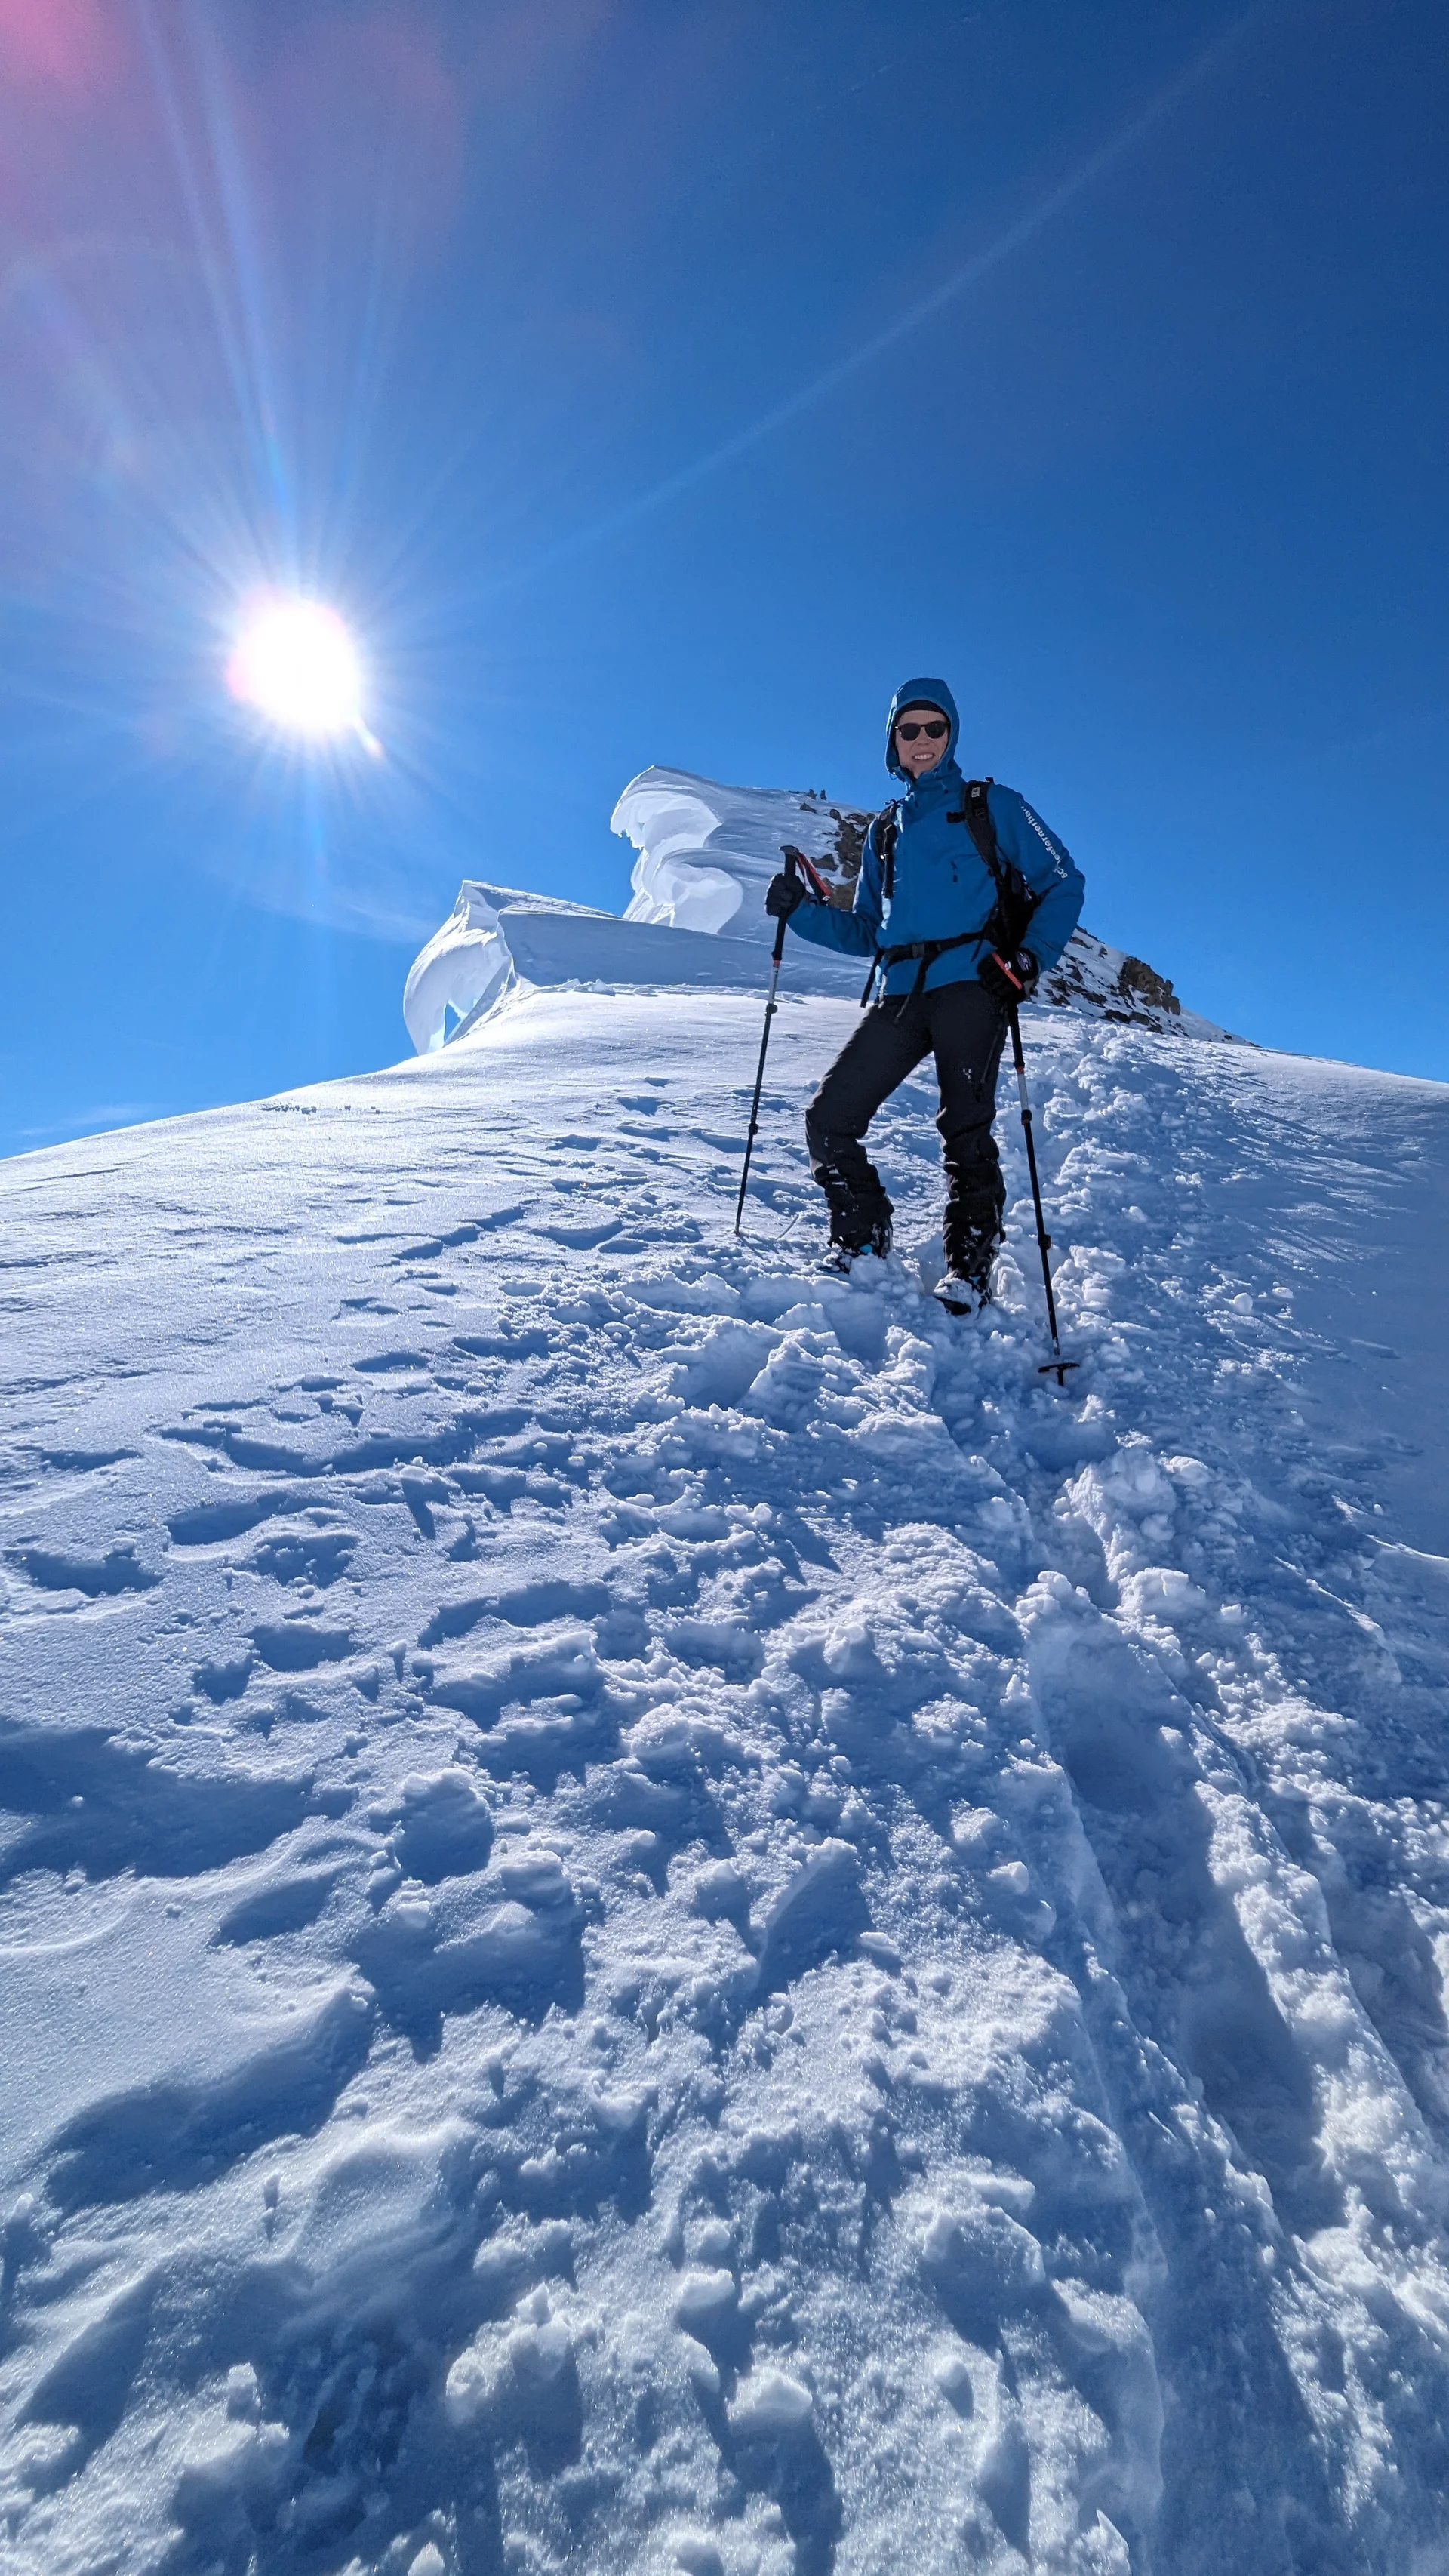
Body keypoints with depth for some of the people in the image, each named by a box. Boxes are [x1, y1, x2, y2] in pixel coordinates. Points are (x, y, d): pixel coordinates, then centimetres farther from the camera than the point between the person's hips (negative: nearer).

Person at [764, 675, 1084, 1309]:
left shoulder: (991, 805, 11)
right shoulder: (884, 830, 24)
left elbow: (1062, 883, 6)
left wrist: (1032, 957, -10)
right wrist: (802, 911, 8)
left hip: (970, 984, -5)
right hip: (902, 995, 5)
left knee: (965, 1132, -13)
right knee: (828, 1120, -4)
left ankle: (969, 1270, -4)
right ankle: (862, 1243, 11)